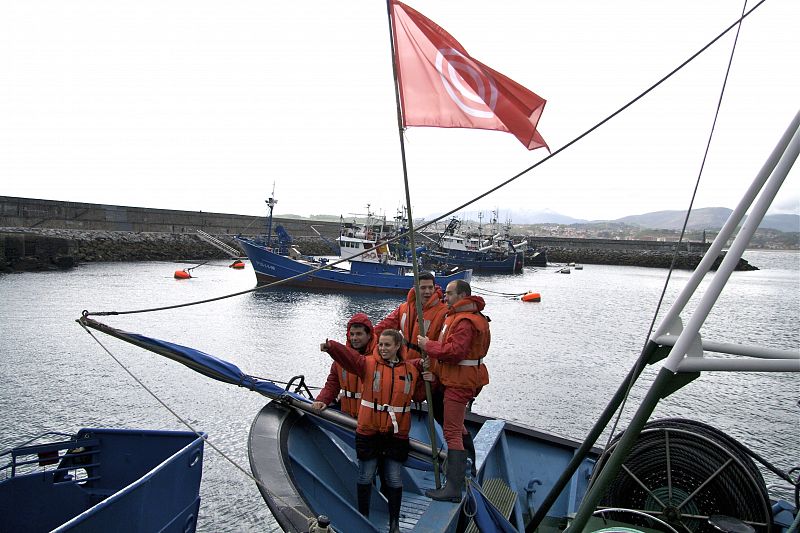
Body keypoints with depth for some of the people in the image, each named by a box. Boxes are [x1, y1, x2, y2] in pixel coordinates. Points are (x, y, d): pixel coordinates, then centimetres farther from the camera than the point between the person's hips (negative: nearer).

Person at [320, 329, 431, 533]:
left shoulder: (411, 369, 3)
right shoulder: (368, 363, -5)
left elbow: (418, 395, 13)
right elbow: (348, 355, -23)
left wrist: (427, 382, -6)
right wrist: (330, 346, -41)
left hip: (397, 433, 1)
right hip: (369, 431, -1)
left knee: (394, 479, 8)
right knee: (365, 476, 10)